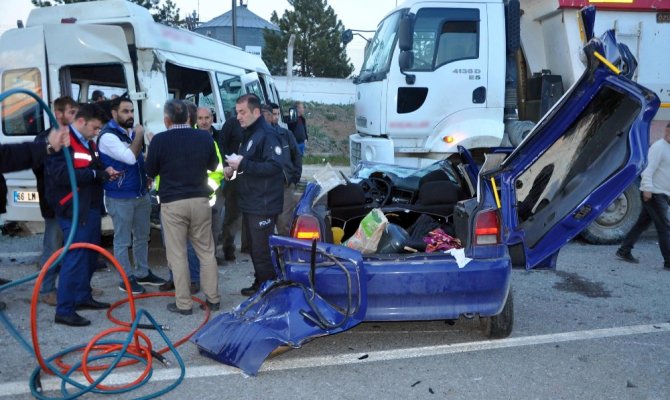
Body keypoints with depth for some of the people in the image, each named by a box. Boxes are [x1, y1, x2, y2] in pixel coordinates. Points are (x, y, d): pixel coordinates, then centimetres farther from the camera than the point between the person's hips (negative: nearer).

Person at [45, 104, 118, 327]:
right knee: (75, 257, -10)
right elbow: (60, 175, -23)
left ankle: (83, 297, 29)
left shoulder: (89, 143, 17)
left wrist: (105, 172, 5)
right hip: (74, 209, -10)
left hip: (91, 207, 10)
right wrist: (96, 174, -19)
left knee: (90, 256, 15)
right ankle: (64, 310, -3)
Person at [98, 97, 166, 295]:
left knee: (142, 236, 16)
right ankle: (126, 279, 13)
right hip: (120, 197, -8)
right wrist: (139, 135, -16)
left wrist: (147, 177, 6)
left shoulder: (132, 131, 10)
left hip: (141, 194, 8)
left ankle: (143, 273, 29)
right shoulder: (108, 136, -15)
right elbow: (130, 157, -27)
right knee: (122, 241, 2)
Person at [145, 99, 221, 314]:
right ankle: (213, 298, 17)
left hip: (172, 203, -3)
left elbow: (151, 171, 2)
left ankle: (183, 303, 8)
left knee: (177, 254, 4)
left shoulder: (159, 140, -9)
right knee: (206, 251, 12)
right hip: (200, 200, 3)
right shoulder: (205, 137, 0)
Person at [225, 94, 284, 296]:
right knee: (254, 248, 17)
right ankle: (259, 284, 29)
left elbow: (274, 166, -25)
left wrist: (243, 164, -23)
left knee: (262, 251, -5)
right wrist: (233, 168, 9)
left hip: (263, 205, -10)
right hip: (249, 203, 10)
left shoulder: (267, 134, -14)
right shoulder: (247, 134, 17)